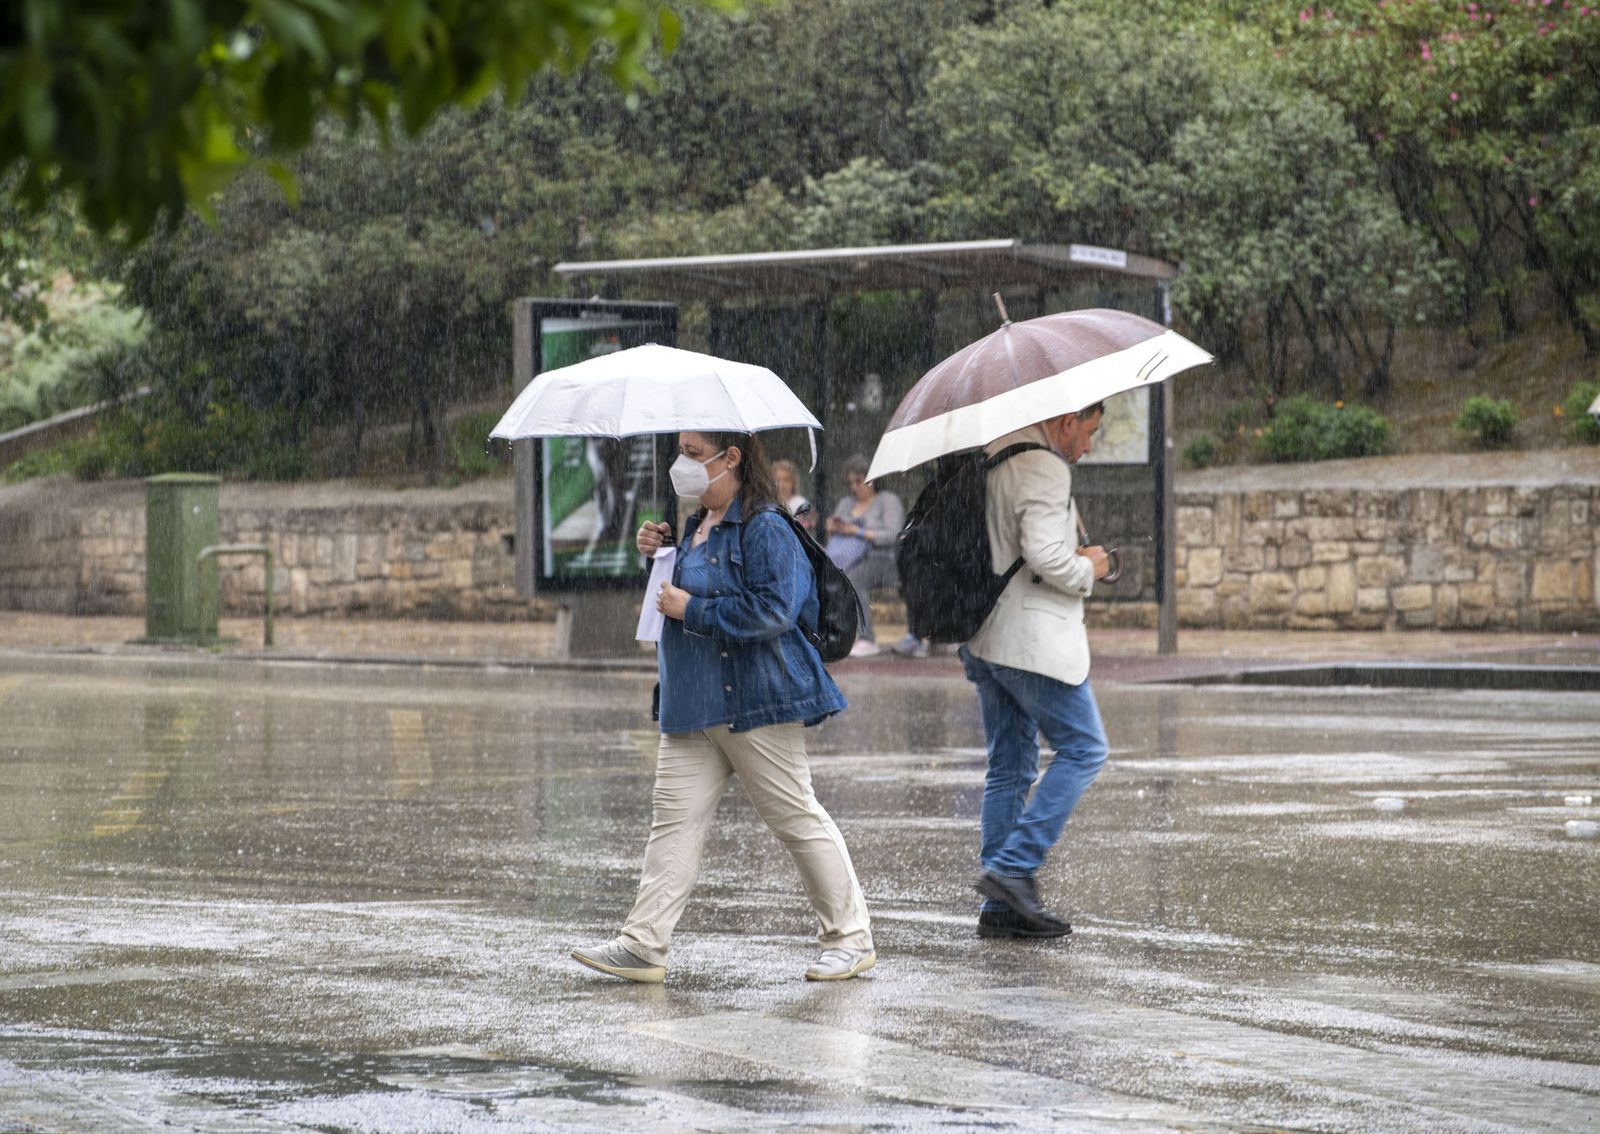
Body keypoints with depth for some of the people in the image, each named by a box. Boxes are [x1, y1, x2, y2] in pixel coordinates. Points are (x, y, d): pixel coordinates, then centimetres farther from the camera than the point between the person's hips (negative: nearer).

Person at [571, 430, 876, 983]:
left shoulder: (764, 529, -14)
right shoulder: (695, 528, 16)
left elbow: (773, 610, -23)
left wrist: (692, 610, -18)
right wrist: (658, 555, 10)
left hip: (757, 706, -9)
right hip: (693, 708, 9)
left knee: (798, 818, 0)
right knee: (674, 818, 1)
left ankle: (850, 938, 11)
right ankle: (643, 945, -1)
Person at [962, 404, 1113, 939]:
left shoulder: (986, 457, 15)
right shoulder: (1044, 468, -15)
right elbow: (1043, 554, -25)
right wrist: (1086, 569, -5)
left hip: (985, 638, 9)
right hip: (1034, 640, -9)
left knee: (1009, 769, 12)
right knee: (1084, 750, 0)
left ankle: (1000, 906, 10)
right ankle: (1013, 868, -8)